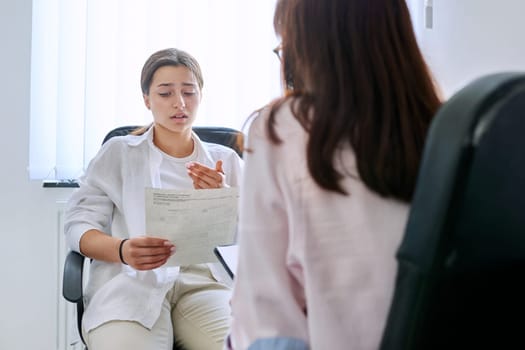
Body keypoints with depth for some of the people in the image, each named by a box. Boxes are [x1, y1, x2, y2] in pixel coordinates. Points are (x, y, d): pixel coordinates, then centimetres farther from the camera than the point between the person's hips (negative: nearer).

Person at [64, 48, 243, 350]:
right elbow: (79, 224, 4)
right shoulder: (118, 152, 14)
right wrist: (122, 250, -18)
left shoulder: (226, 160, 19)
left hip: (206, 280, 1)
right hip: (132, 281, -1)